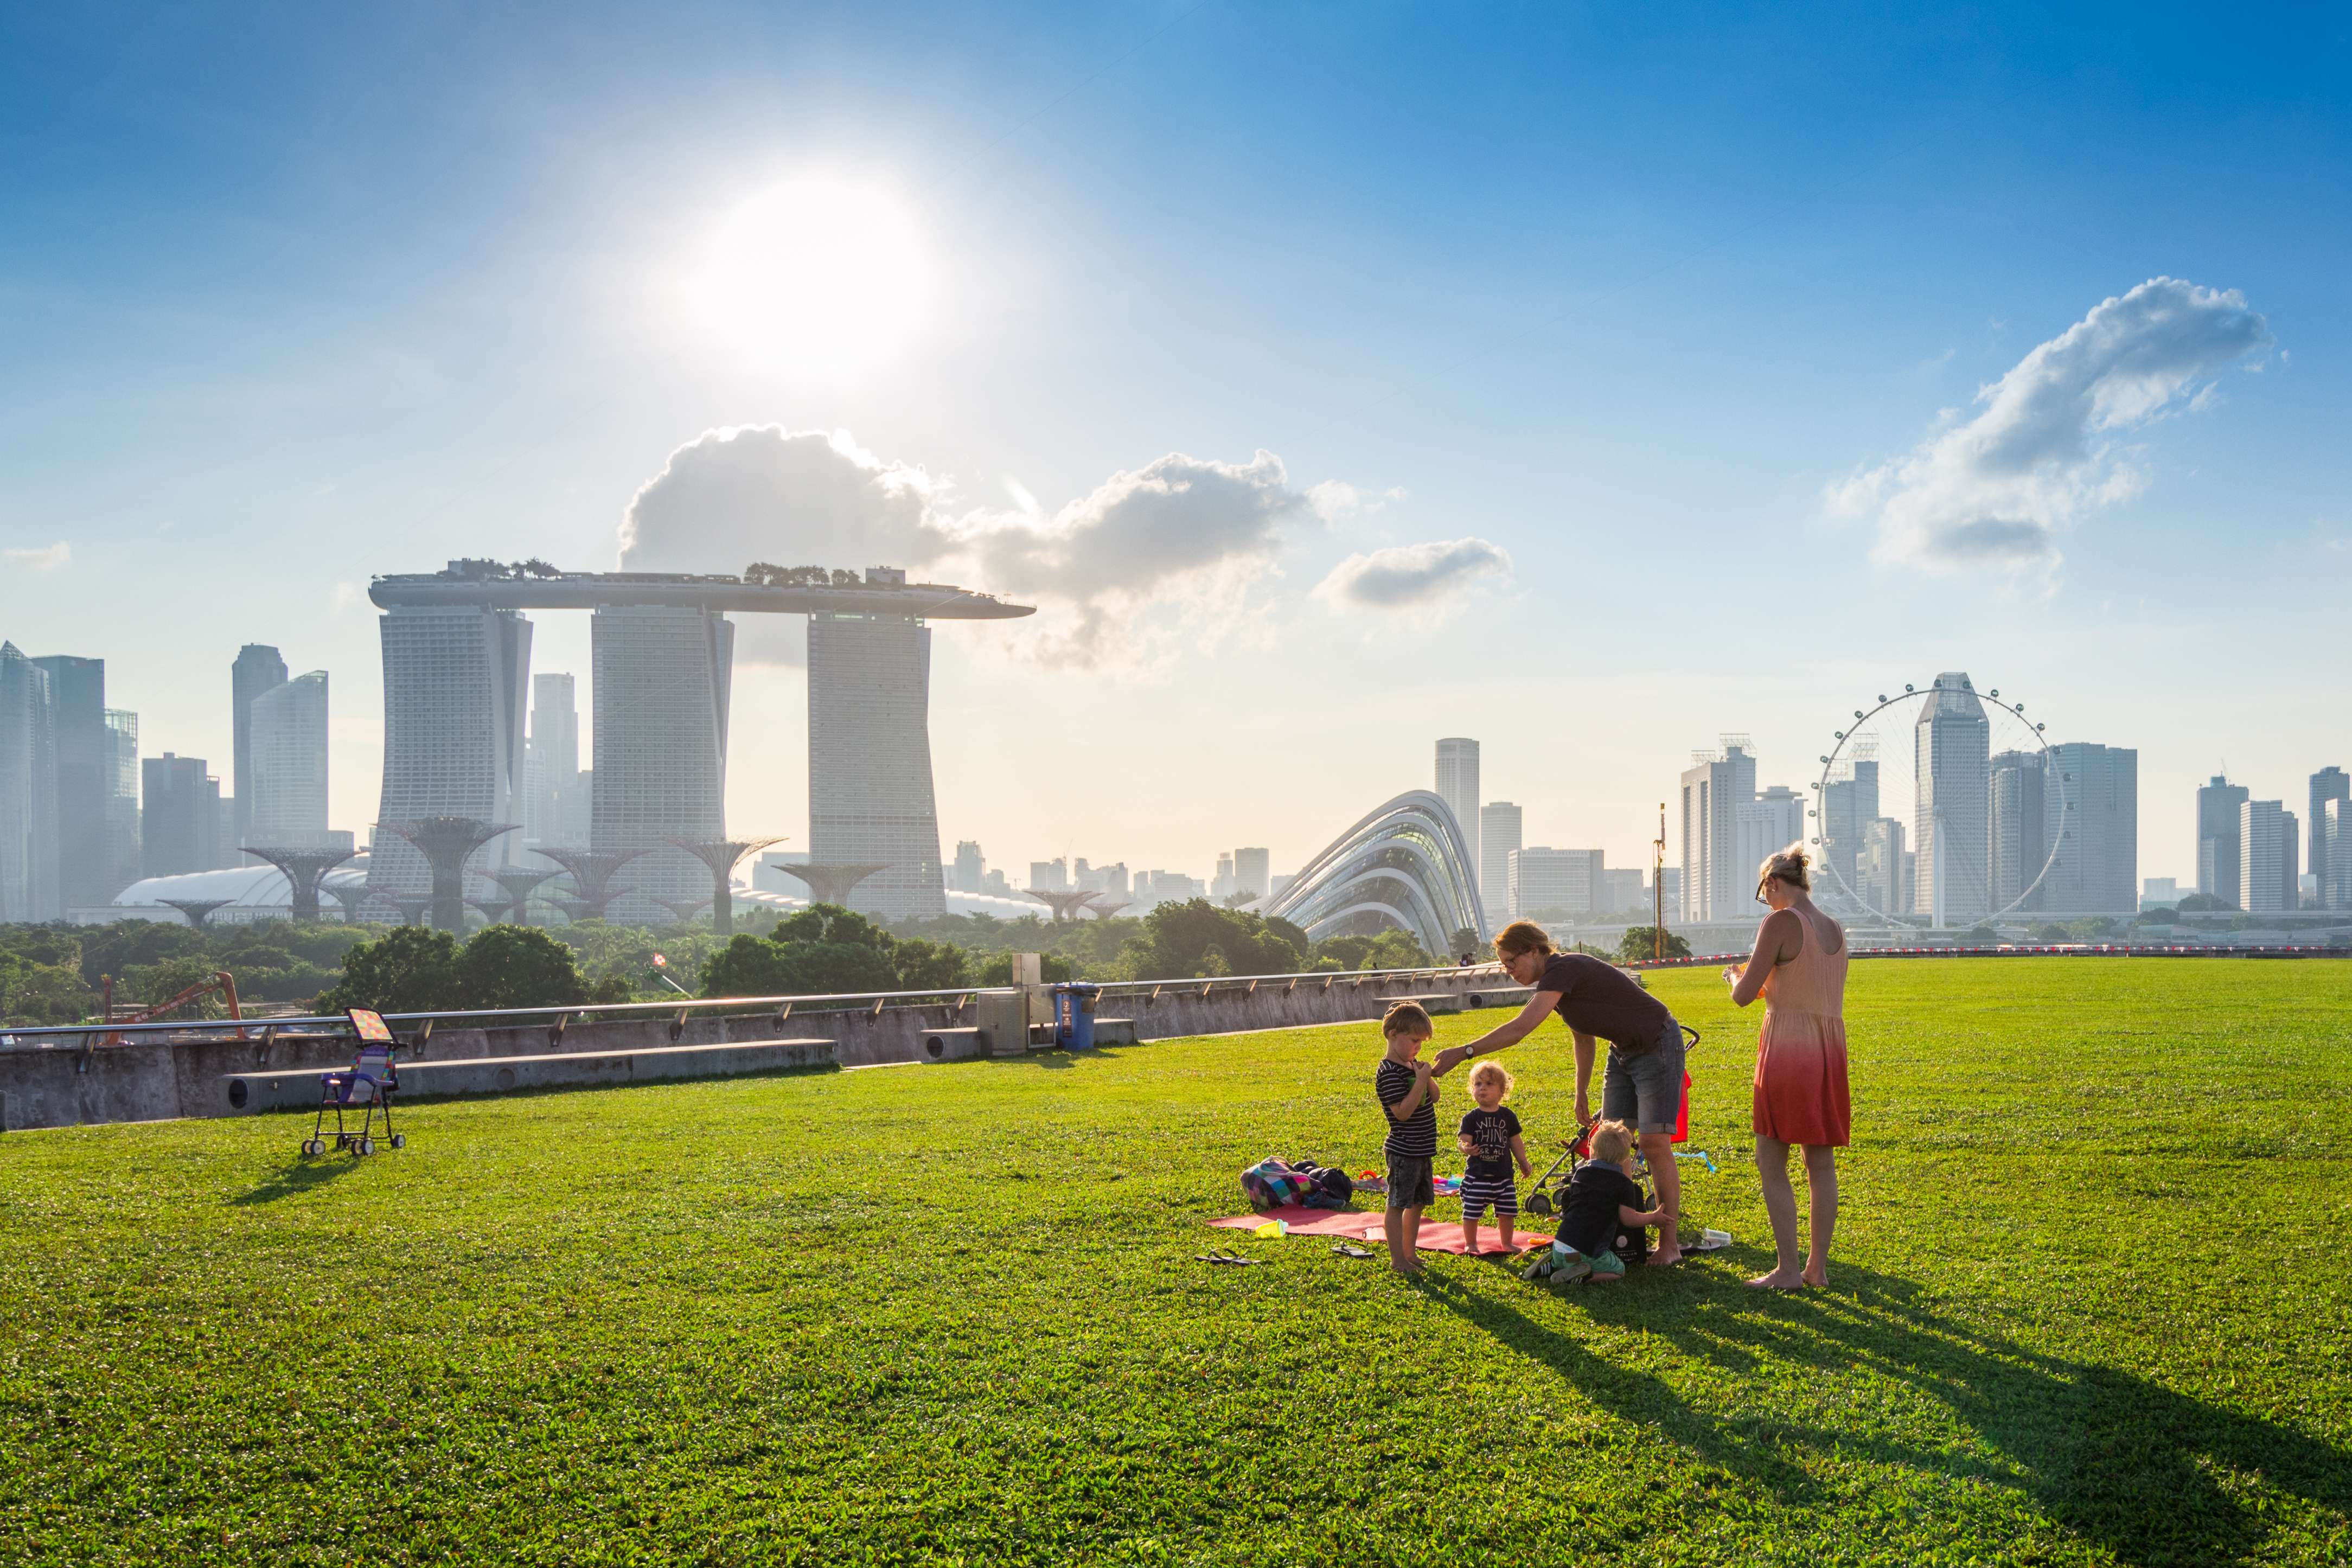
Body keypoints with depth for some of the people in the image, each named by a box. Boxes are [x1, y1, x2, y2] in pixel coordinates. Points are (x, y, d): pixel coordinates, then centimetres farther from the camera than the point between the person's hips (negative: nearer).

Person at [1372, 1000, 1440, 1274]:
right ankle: (1397, 1259, 5)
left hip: (1423, 1150, 9)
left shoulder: (1413, 1065, 10)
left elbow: (1434, 1098, 15)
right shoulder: (1388, 1073, -18)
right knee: (1398, 1204, -1)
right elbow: (1403, 1111, -26)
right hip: (1403, 1151, -9)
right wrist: (1421, 1080, -26)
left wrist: (1429, 1078, -5)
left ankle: (1409, 1253, 26)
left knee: (1418, 1202, 16)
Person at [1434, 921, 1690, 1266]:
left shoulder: (1564, 969, -25)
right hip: (1623, 1052, 10)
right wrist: (1582, 1093, 21)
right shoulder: (1554, 983, 5)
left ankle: (1669, 1243, -5)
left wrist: (1464, 1052, -34)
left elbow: (1520, 1029, -34)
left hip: (1657, 1046, -10)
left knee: (1654, 1144, -11)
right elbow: (1583, 1038, 19)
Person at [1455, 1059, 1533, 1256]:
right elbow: (1464, 1139, -15)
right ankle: (1470, 1244, 19)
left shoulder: (1508, 1116, 4)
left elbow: (1515, 1141, 13)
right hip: (1477, 1175, -2)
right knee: (1471, 1212, 1)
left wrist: (1524, 1162, 14)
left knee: (1507, 1212, 9)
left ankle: (1507, 1244, 27)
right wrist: (1466, 1148, -36)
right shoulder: (1471, 1118, -6)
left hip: (1503, 1175, 3)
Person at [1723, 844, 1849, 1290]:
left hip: (1787, 1050, -7)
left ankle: (1788, 1269, 2)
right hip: (1830, 1050, 7)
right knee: (1821, 1165, 12)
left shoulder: (1781, 923, -11)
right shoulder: (1835, 930, 10)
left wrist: (1735, 977, 11)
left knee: (1771, 1165, 2)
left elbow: (1743, 996, -11)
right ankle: (1818, 1266, 17)